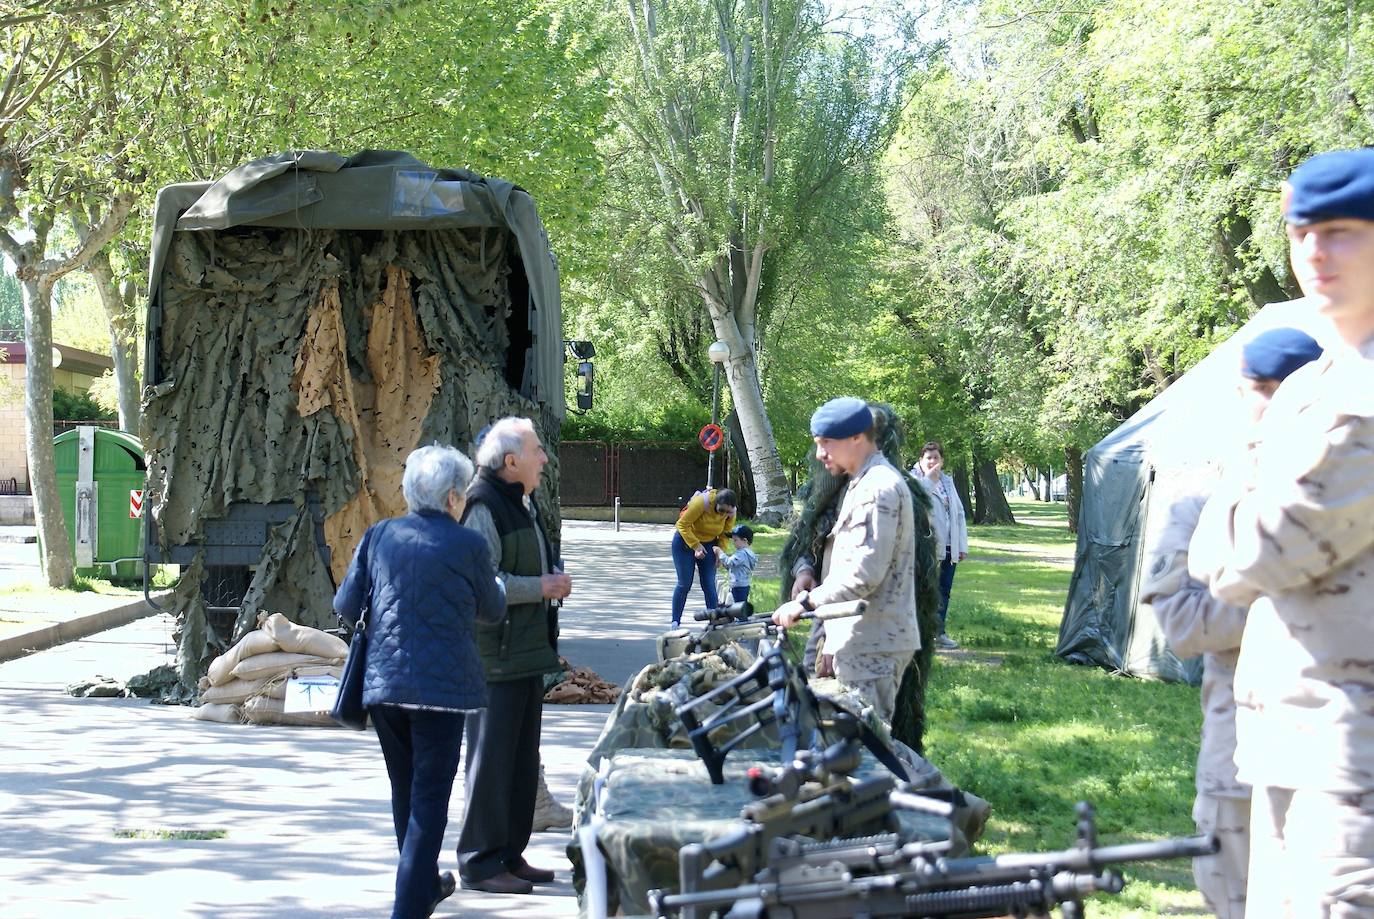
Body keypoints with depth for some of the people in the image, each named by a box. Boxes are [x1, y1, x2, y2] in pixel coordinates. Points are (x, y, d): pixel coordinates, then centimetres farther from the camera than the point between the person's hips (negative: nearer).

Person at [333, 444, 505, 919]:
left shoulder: (378, 536, 3)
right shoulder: (468, 545, -5)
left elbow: (346, 606, 4)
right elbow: (493, 610, 9)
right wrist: (499, 586, 30)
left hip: (382, 682, 4)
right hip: (442, 683, -4)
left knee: (404, 790, 20)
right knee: (429, 799, 1)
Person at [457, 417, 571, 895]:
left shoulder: (520, 505, 17)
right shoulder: (483, 506, -15)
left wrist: (554, 580, 11)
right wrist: (540, 587, -17)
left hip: (527, 653, 10)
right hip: (496, 657, -10)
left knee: (523, 761, 14)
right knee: (491, 760, -6)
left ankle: (511, 854, 23)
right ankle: (480, 863, 1)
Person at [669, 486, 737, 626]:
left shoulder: (731, 513, -15)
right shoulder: (701, 502, -30)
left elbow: (725, 535, 0)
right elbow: (682, 524, -22)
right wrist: (695, 545, -26)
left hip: (708, 545, 4)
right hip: (685, 541, -4)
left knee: (709, 585, -3)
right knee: (684, 584, -4)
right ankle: (675, 622, 6)